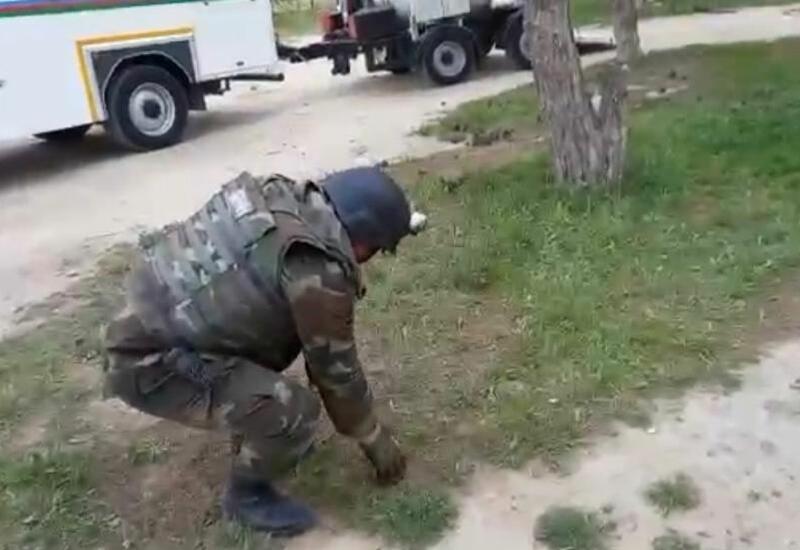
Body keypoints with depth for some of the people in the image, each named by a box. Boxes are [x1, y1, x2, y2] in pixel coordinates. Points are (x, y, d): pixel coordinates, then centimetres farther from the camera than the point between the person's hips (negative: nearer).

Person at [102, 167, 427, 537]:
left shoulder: (285, 201, 4)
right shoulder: (318, 270, -24)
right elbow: (336, 367, -10)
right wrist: (375, 440, 8)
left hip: (150, 311, 10)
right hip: (148, 363, -10)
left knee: (282, 331, 21)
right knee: (295, 414, -18)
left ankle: (253, 437, 33)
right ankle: (245, 495, 11)